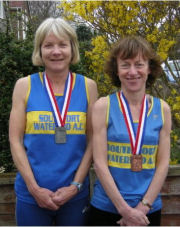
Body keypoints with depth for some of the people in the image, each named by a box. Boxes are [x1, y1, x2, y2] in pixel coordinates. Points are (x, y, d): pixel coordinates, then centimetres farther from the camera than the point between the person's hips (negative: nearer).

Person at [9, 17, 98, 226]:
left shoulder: (87, 86, 1)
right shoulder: (24, 85, -1)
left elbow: (92, 140, 1)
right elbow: (15, 140, -2)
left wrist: (76, 185, -7)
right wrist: (34, 188, -9)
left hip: (75, 193, 1)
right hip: (32, 193, 0)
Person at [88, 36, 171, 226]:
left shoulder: (162, 109, -1)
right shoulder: (103, 106, -8)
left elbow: (163, 164, -1)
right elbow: (99, 163, -10)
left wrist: (143, 207, -9)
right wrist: (125, 210, -13)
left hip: (149, 210, 2)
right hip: (106, 208, -2)